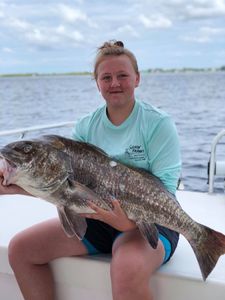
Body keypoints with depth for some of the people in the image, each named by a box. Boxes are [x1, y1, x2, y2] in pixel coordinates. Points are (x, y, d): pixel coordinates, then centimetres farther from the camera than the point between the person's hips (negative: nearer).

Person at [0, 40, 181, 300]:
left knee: (127, 271, -39)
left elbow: (165, 190, -15)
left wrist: (131, 221, -33)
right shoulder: (87, 126, 5)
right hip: (96, 217, 6)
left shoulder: (158, 123, -9)